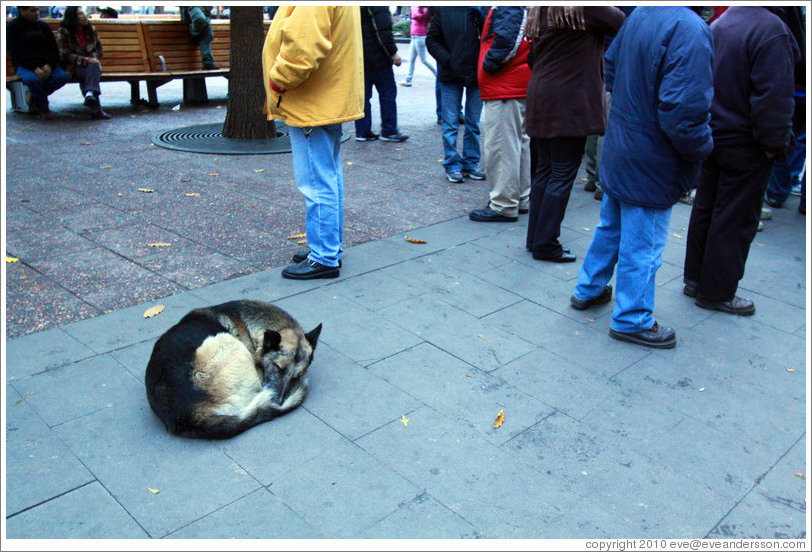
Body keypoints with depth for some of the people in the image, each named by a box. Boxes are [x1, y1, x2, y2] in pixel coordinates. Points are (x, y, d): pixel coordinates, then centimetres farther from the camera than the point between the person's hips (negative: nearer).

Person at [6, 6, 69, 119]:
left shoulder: (43, 26, 17)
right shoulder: (11, 27, 3)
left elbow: (53, 48, 9)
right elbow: (16, 53, -9)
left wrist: (49, 65, -13)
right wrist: (34, 68, -24)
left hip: (46, 64, 4)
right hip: (24, 65, -4)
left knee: (62, 76, -27)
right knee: (32, 79, -39)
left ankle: (33, 95, -5)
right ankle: (43, 108, -12)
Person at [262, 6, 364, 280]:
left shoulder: (311, 6, -20)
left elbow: (301, 48, -30)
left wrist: (277, 83, -14)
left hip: (311, 107, -11)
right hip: (330, 101, 11)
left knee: (317, 184, -3)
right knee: (330, 179, 17)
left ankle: (324, 258, 6)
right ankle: (331, 249, 29)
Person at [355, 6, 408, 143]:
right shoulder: (377, 6, -16)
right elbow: (383, 30, -22)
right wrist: (393, 52, -13)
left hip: (359, 58, 8)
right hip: (377, 58, -8)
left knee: (363, 94, 10)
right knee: (388, 92, 3)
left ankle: (362, 131, 11)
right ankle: (389, 131, 7)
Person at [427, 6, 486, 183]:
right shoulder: (443, 9, -1)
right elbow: (431, 40, 3)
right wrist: (447, 60, -9)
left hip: (477, 74, 1)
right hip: (451, 75, 0)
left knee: (474, 124, 10)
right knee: (450, 124, 4)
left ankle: (471, 163, 23)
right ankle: (452, 165, 15)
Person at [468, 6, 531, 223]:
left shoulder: (507, 7, -14)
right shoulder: (527, 9, 14)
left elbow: (506, 40, -26)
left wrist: (488, 65, -12)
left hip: (503, 89, -10)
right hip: (521, 88, 10)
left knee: (500, 146, -5)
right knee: (520, 142, 16)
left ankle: (503, 206, 0)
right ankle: (521, 199, 27)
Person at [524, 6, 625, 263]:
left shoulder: (540, 10, 10)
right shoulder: (584, 8, -13)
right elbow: (621, 24, -8)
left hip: (541, 95, 8)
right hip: (569, 102, -8)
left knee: (544, 169, 14)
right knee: (562, 175, -1)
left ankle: (535, 237, 21)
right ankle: (545, 244, 4)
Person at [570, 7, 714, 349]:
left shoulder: (641, 13, 1)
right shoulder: (690, 30, -26)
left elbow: (611, 68, 16)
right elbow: (682, 114, -30)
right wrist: (703, 148, -11)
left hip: (619, 151, 9)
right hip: (652, 166, -9)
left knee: (611, 227, 24)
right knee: (642, 245, 6)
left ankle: (588, 290, 41)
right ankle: (632, 321, 22)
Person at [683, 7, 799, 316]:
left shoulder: (718, 24, 5)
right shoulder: (770, 28, -20)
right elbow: (773, 96, -23)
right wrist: (775, 143, -12)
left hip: (712, 137, 8)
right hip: (745, 146, -8)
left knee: (705, 209, 16)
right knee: (736, 220, 3)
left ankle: (695, 278, 28)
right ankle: (717, 292, 13)